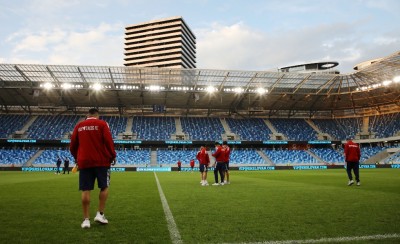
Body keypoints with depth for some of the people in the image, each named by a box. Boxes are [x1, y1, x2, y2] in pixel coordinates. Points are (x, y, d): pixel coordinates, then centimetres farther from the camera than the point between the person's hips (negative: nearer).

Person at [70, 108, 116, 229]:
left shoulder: (79, 126, 10)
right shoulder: (102, 124, 0)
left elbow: (72, 145, 11)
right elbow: (108, 141, -8)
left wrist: (77, 157, 27)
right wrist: (113, 156, 4)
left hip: (84, 161, 3)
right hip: (101, 161, -2)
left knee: (85, 190, 4)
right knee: (104, 187, 11)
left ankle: (86, 219, 5)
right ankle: (100, 214, 7)